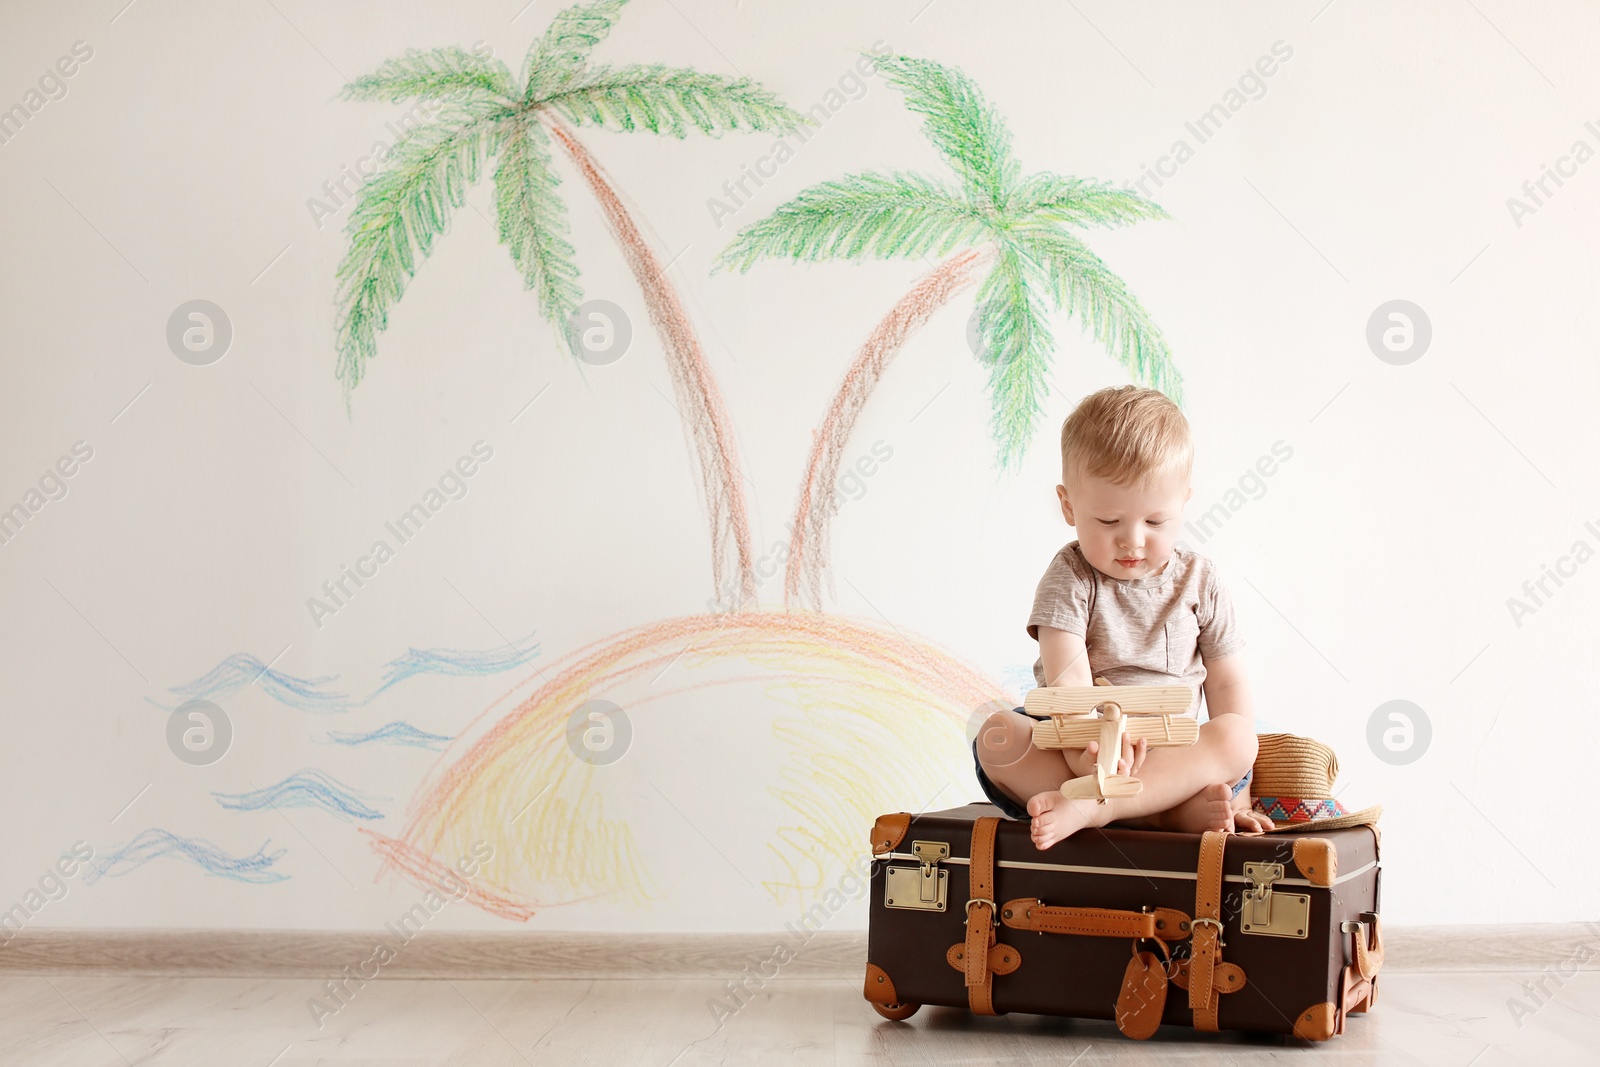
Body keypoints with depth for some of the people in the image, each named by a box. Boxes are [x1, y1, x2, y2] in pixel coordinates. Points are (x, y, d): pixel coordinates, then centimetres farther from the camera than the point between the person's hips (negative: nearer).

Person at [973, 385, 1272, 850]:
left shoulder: (1199, 581, 6)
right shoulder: (1069, 578, -4)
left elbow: (1227, 682, 4)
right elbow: (1067, 677, -18)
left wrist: (1228, 766, -12)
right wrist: (1085, 751, -38)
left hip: (1175, 755, 2)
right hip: (1075, 746, -1)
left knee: (1236, 737, -28)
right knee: (997, 737, -29)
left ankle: (1089, 808, -42)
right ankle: (1167, 810, -38)